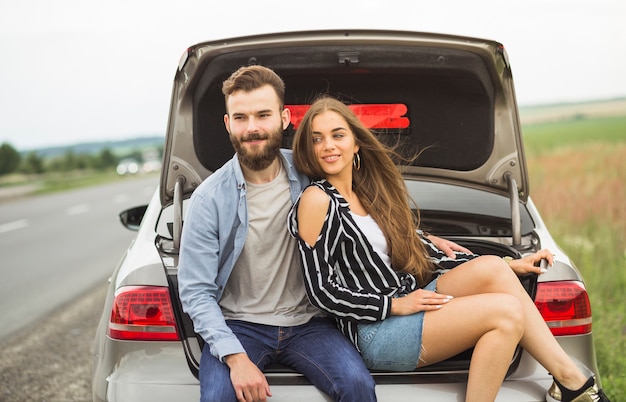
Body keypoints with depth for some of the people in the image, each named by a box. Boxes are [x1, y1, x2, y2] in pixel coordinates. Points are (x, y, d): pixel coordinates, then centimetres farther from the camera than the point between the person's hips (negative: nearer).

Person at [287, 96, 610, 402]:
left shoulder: (368, 192, 14)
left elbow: (420, 251, 17)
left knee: (492, 268, -14)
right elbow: (321, 290, -13)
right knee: (507, 311, -20)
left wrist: (508, 266, 15)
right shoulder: (317, 200, -9)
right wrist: (395, 304, -16)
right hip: (374, 332, -7)